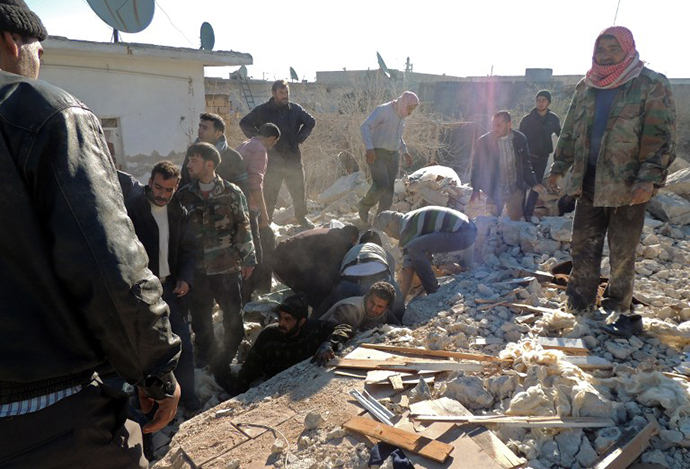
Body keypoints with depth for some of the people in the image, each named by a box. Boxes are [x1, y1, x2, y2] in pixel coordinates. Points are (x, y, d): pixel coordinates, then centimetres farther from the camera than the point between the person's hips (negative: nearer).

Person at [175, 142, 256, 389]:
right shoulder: (184, 196, 4)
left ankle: (220, 363, 23)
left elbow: (243, 227, 3)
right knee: (201, 323, 11)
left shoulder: (231, 193, -2)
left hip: (227, 268, -2)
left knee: (234, 324, 3)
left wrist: (247, 259, 2)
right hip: (197, 270, 2)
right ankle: (209, 367, 28)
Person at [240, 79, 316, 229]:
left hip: (293, 158, 3)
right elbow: (244, 123, 5)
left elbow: (310, 122, 17)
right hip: (272, 159, -2)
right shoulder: (262, 110, -3)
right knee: (269, 193, 1)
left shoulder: (295, 109, 3)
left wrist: (299, 138, 8)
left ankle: (301, 216, 32)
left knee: (299, 191, 12)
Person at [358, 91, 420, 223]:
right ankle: (365, 205, 8)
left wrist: (405, 153, 20)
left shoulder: (401, 116, 13)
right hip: (377, 154, -7)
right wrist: (369, 148, -31)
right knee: (381, 185, -18)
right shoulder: (383, 110, -11)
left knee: (389, 188, 2)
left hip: (393, 155, 7)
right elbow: (364, 127, -20)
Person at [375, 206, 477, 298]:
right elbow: (426, 254, 34)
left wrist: (401, 298, -5)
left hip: (461, 233, -11)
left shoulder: (406, 228, -7)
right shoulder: (411, 219, 23)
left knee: (413, 248, -17)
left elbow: (408, 268, -9)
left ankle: (435, 294, -6)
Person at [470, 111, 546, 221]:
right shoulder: (484, 141, -11)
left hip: (516, 191, 2)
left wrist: (533, 184, 5)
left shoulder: (520, 139, -4)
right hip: (494, 192, -2)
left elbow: (525, 164, 8)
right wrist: (475, 189, -5)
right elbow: (476, 166, -3)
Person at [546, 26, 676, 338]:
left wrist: (649, 178, -21)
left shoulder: (651, 85, -5)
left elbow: (662, 138, -11)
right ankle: (579, 307, 23)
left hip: (629, 186, -5)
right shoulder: (586, 87, 10)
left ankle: (618, 310, 20)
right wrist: (559, 167, 14)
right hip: (589, 183, 5)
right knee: (583, 248, 9)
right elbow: (570, 132, 18)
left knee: (622, 255, 5)